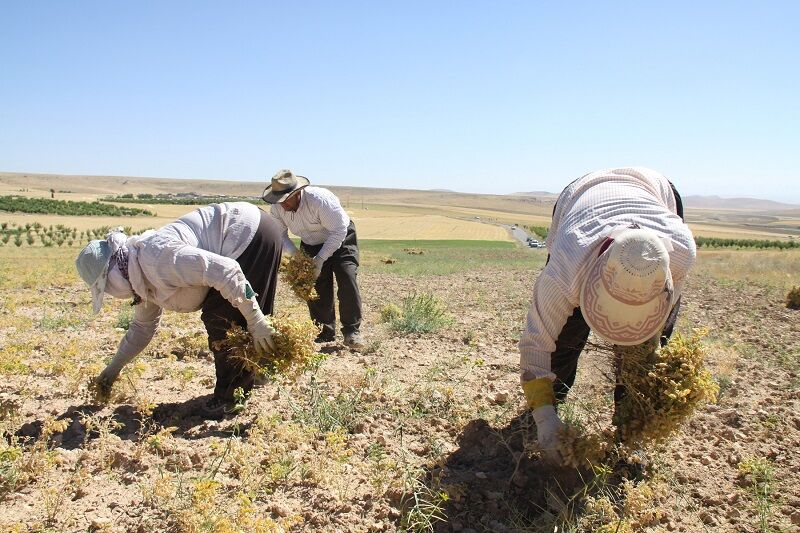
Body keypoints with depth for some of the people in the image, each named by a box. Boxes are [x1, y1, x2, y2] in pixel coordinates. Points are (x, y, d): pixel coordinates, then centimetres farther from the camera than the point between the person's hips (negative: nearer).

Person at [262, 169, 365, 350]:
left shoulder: (321, 200, -36)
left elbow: (339, 231, -31)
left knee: (347, 279, -19)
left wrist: (321, 258, -34)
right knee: (313, 283, -3)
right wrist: (295, 255, -26)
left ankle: (352, 331, -14)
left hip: (340, 239, -5)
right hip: (311, 245, 5)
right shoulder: (277, 208, -19)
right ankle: (324, 331, 9)